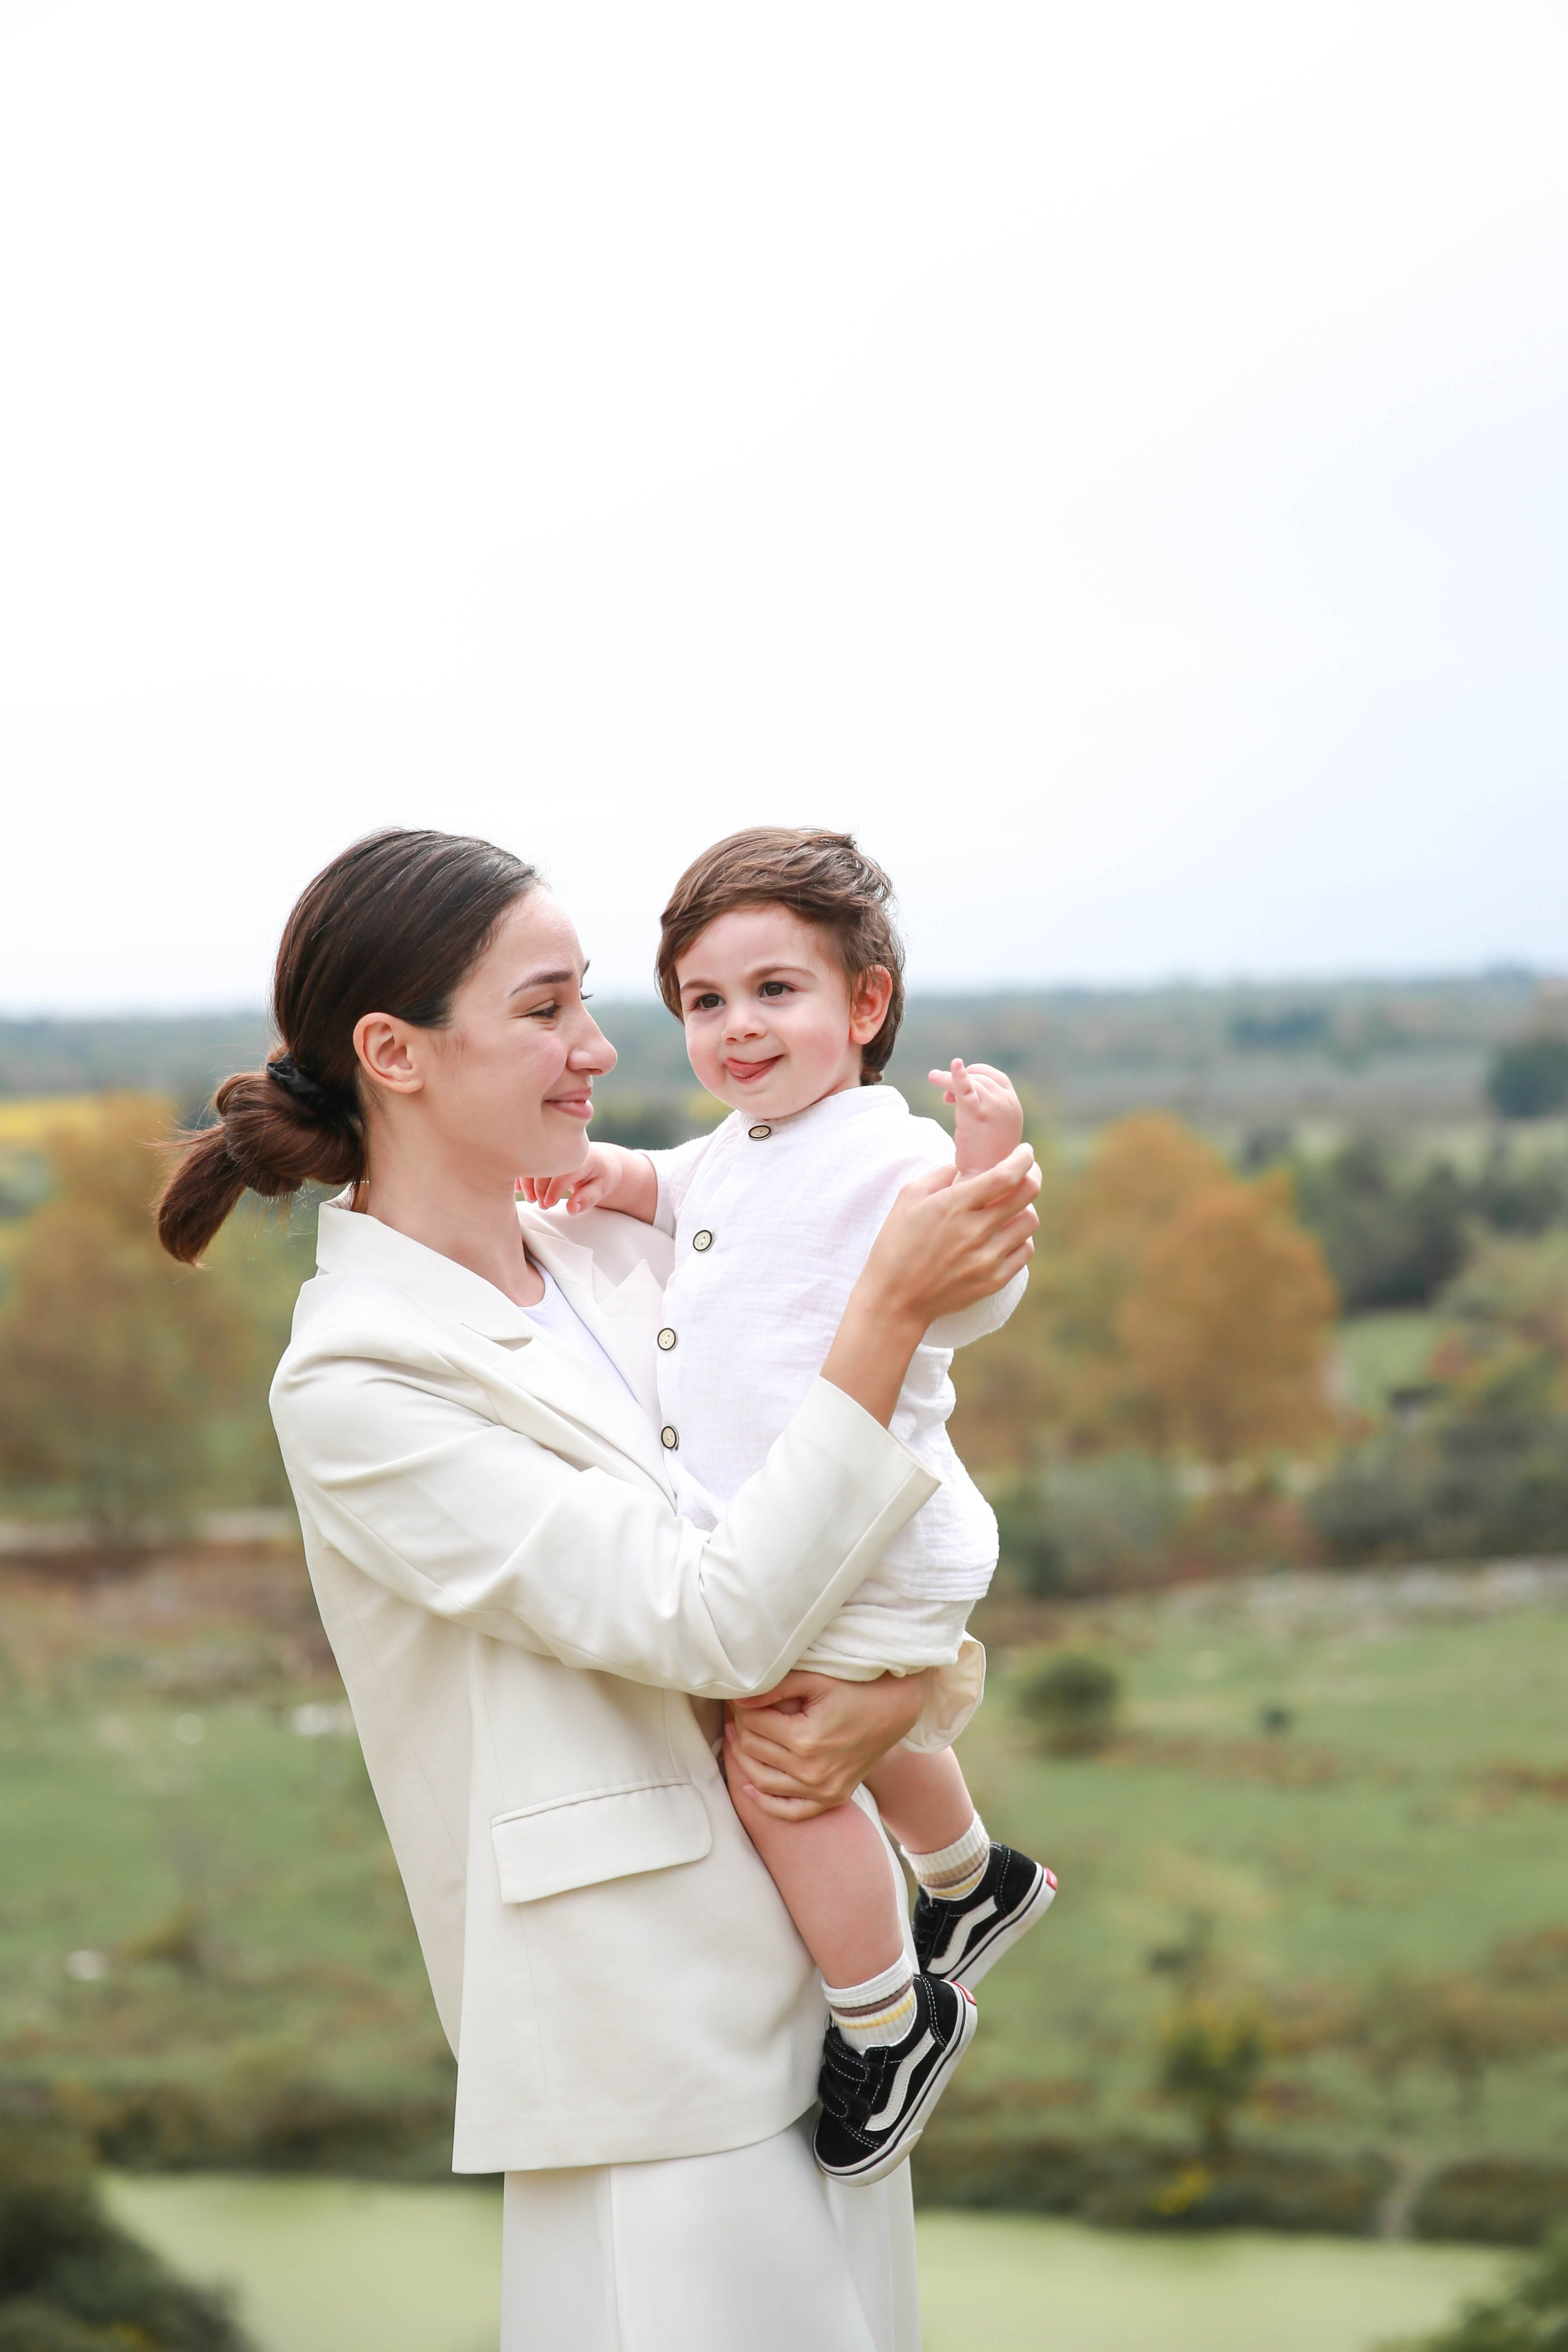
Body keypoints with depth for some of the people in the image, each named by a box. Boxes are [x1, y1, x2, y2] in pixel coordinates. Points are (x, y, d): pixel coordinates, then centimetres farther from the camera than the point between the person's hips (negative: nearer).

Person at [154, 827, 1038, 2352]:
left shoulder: (618, 1253, 7)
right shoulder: (355, 1386, -14)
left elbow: (874, 1536, 11)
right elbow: (714, 1621, -21)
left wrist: (891, 1693, -11)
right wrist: (890, 1302, -22)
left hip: (818, 1977, 7)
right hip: (650, 2040, -7)